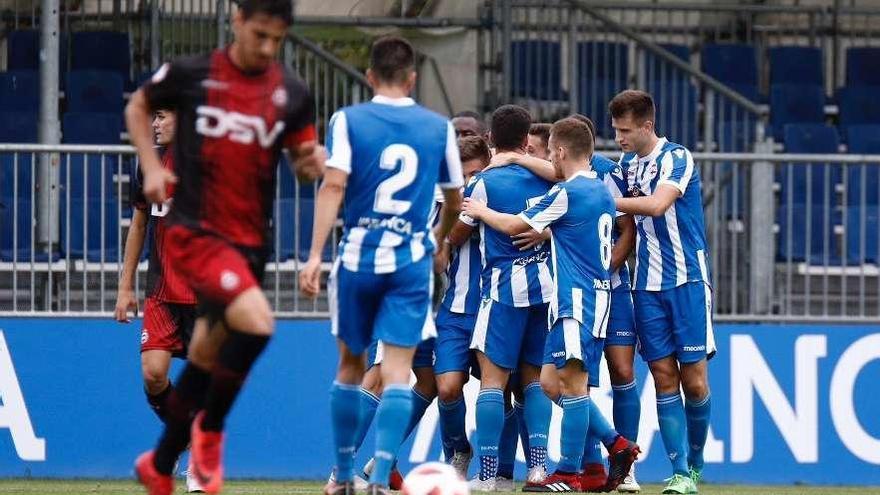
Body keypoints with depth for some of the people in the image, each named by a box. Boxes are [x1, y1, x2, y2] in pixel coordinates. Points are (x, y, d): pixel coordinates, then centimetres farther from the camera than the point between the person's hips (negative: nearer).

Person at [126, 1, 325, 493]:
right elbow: (138, 108, 12)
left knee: (206, 359, 12)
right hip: (196, 231, -4)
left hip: (250, 242, 4)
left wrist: (315, 162, -10)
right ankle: (210, 428, -6)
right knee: (257, 321, -25)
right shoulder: (191, 75, -4)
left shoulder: (292, 93, 3)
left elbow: (304, 157, 13)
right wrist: (152, 166, -1)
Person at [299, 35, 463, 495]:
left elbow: (333, 186, -12)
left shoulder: (348, 120, 0)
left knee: (350, 365, 15)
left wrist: (315, 255, -13)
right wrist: (440, 235, 38)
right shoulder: (439, 127, 6)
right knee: (397, 371, -3)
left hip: (358, 257, 0)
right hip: (411, 260, 0)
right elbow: (454, 199, 17)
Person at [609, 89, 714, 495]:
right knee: (664, 377, -2)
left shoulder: (677, 158, -9)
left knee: (694, 381, -4)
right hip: (646, 286, 5)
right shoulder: (626, 164, 11)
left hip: (687, 280, -5)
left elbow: (656, 204, -24)